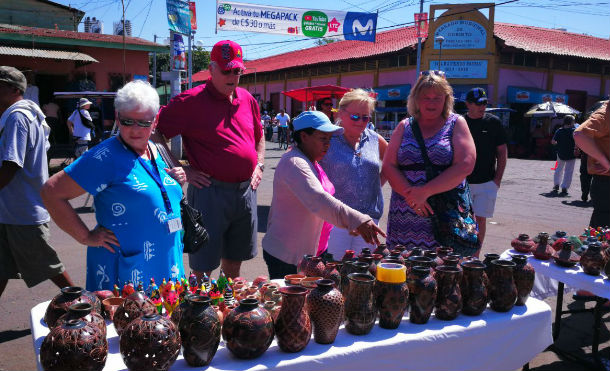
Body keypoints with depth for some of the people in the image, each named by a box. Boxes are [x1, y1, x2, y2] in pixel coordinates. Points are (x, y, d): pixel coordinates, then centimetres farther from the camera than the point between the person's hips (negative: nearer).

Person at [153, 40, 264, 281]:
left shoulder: (247, 99, 10)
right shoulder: (191, 101, -8)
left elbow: (259, 135, 25)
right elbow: (153, 131, -8)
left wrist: (259, 165, 12)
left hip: (246, 191, 6)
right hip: (210, 191, -5)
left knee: (234, 260, 19)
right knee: (203, 267, 5)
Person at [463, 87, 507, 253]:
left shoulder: (494, 122, 0)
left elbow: (502, 153, 4)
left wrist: (497, 179, -3)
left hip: (487, 182, -1)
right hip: (462, 182, 1)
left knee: (480, 219, -1)